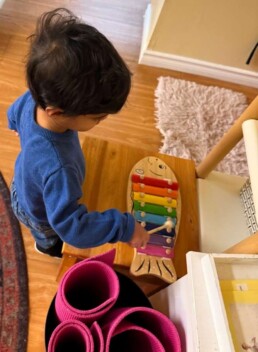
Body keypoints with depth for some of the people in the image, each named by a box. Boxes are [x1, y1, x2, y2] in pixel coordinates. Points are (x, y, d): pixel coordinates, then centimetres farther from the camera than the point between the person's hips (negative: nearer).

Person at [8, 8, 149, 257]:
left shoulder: (34, 98, -30)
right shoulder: (56, 167, -54)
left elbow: (13, 115, -6)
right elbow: (72, 226, -47)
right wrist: (125, 227, -40)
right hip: (40, 213, -5)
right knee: (50, 236, 34)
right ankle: (47, 246, 70)